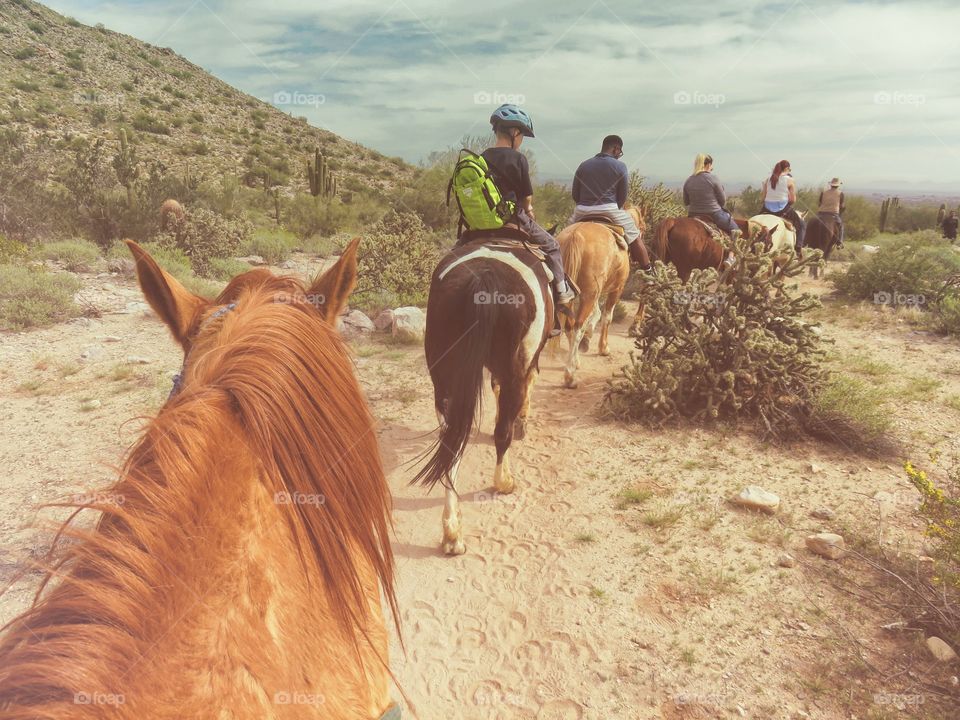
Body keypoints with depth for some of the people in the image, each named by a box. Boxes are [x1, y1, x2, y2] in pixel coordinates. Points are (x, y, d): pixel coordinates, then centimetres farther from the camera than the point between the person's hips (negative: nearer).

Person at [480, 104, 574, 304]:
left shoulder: (482, 158, 3)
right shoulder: (518, 159, -12)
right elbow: (527, 198, -8)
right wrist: (528, 210, 15)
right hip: (513, 219, -6)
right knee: (551, 245, 14)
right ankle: (561, 291, 15)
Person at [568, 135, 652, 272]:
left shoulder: (584, 165, 8)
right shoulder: (620, 166, -2)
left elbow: (574, 194, 9)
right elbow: (623, 195, 1)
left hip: (582, 211, 3)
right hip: (610, 210, -3)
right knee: (634, 237, 13)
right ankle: (648, 270, 17)